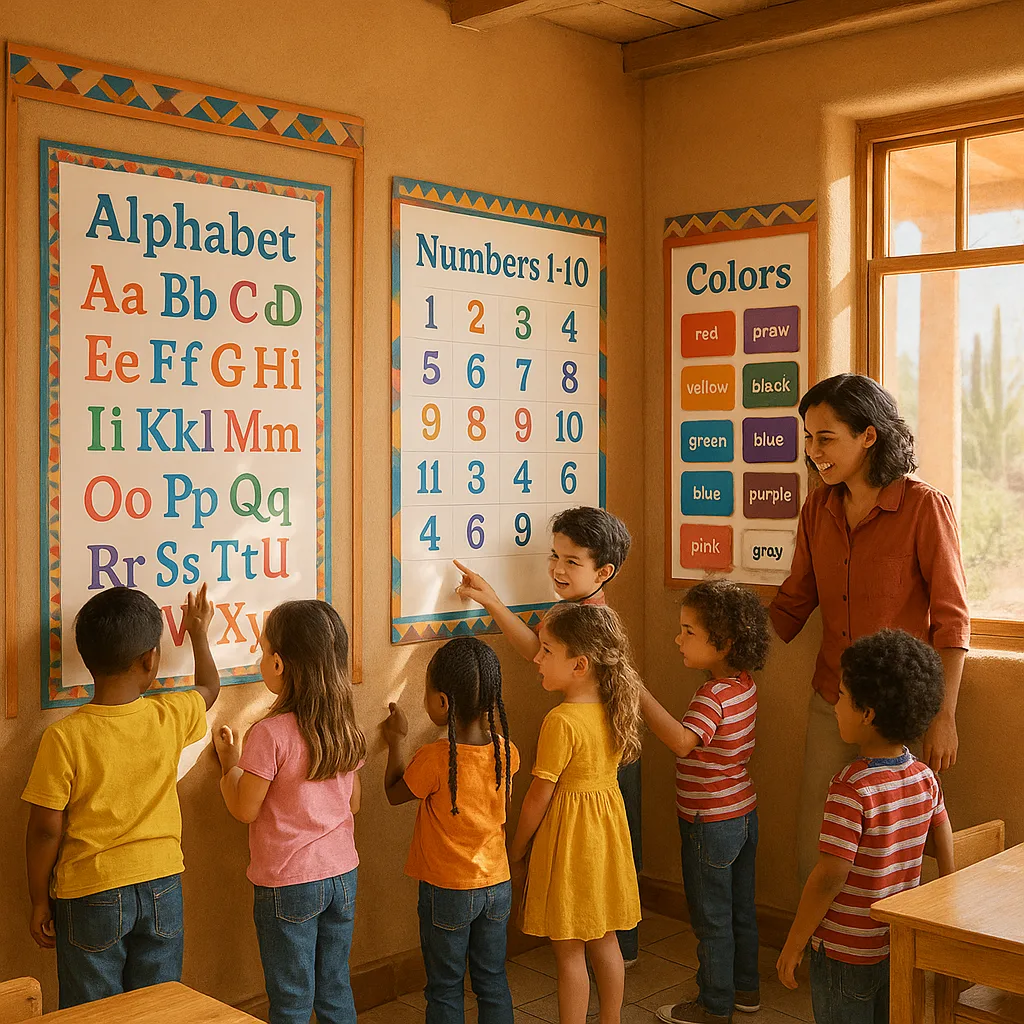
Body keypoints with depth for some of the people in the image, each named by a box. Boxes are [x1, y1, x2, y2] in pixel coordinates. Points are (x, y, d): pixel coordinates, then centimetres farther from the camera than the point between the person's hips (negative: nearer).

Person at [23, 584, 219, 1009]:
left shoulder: (63, 738, -17)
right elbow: (209, 687, 14)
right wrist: (198, 632, 30)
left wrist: (39, 901, 2)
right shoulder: (170, 718, -9)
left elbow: (46, 828, -12)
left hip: (91, 896, -2)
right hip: (162, 887, 3)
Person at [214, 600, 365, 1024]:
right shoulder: (346, 728, -1)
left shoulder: (271, 734, -20)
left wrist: (230, 763, 4)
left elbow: (244, 809, -13)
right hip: (343, 876, 6)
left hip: (288, 884, -6)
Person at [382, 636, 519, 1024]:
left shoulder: (434, 760, -24)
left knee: (445, 989, 12)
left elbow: (394, 792, -5)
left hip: (448, 891, -4)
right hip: (497, 885, 4)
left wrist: (396, 740, 8)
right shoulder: (505, 751, -9)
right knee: (493, 982, 17)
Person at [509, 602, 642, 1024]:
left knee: (568, 951, 7)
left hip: (567, 839, -8)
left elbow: (539, 796, -17)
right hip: (607, 831, 8)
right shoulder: (613, 708, -3)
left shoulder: (562, 721, -25)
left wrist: (517, 848, -3)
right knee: (604, 940, 21)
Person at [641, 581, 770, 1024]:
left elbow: (683, 740, -46)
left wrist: (638, 693, -46)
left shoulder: (713, 696, -27)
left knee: (711, 918, 7)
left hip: (711, 824, -9)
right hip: (743, 814, 9)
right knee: (740, 908, 21)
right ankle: (746, 988, 36)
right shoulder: (745, 684, 1)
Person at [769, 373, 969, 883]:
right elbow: (793, 602, 14)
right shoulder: (818, 508, 6)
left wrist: (943, 717, -12)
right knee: (814, 856, 9)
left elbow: (951, 620, -10)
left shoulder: (924, 506, -11)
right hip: (830, 704, 5)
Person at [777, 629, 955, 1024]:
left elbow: (830, 876, -24)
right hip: (901, 946, 6)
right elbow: (945, 849, 8)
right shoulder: (925, 779, -4)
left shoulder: (851, 788, -25)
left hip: (845, 952, -6)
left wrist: (793, 944, -14)